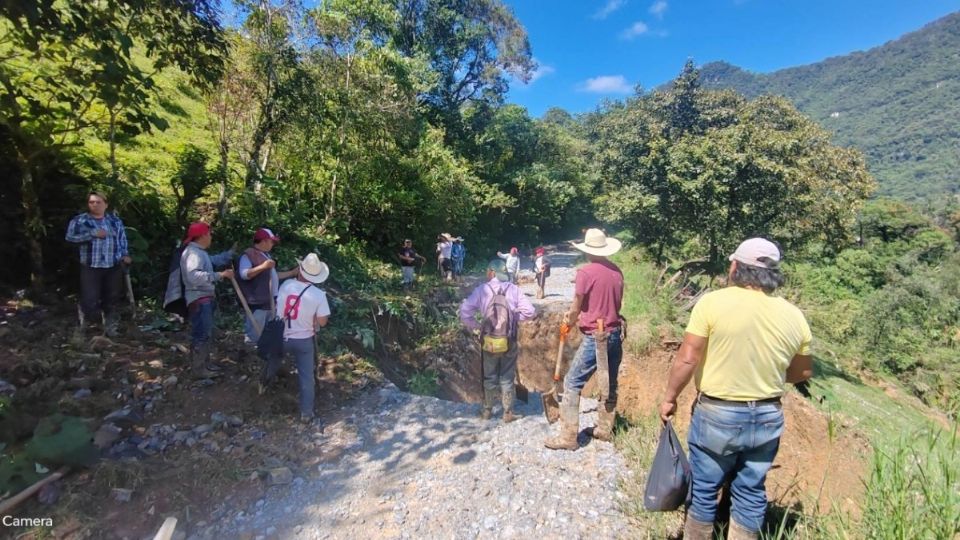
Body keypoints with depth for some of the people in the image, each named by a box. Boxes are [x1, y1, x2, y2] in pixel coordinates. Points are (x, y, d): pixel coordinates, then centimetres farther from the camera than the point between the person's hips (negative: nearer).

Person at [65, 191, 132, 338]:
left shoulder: (115, 220, 10)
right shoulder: (79, 220, 2)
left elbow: (122, 239, 16)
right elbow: (70, 236, -8)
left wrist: (125, 255, 4)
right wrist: (92, 234, -16)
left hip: (114, 267, 3)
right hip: (91, 267, -2)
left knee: (111, 299, 10)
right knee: (90, 301, -6)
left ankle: (110, 327, 23)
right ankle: (82, 324, 22)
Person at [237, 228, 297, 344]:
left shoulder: (266, 254, 18)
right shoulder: (248, 254, -11)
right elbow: (244, 274, -24)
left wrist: (293, 272, 21)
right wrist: (263, 266, -32)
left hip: (270, 302, 10)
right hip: (257, 303, -10)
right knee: (254, 336, -5)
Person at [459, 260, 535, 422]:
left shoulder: (481, 290, -9)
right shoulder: (514, 289, -5)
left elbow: (464, 311, -16)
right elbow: (529, 312, -10)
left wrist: (475, 326, -1)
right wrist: (513, 317, 5)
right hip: (509, 341, 1)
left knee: (489, 378, 17)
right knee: (507, 378, 15)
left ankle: (487, 411, 30)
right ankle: (508, 413, 24)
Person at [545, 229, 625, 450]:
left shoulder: (586, 272, -15)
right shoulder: (617, 272, 4)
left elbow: (576, 309, -8)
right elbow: (615, 304, 12)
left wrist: (568, 319, 15)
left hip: (595, 337, -7)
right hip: (615, 334, 7)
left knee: (572, 383, 1)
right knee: (609, 384, 17)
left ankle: (568, 436, 5)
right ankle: (605, 429, 30)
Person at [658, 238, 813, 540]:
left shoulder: (713, 302, -17)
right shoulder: (793, 315, -3)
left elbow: (687, 359, -18)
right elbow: (802, 372, 8)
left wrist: (669, 398, -5)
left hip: (716, 415, -4)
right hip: (767, 418, 4)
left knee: (704, 488, 14)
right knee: (751, 492, 20)